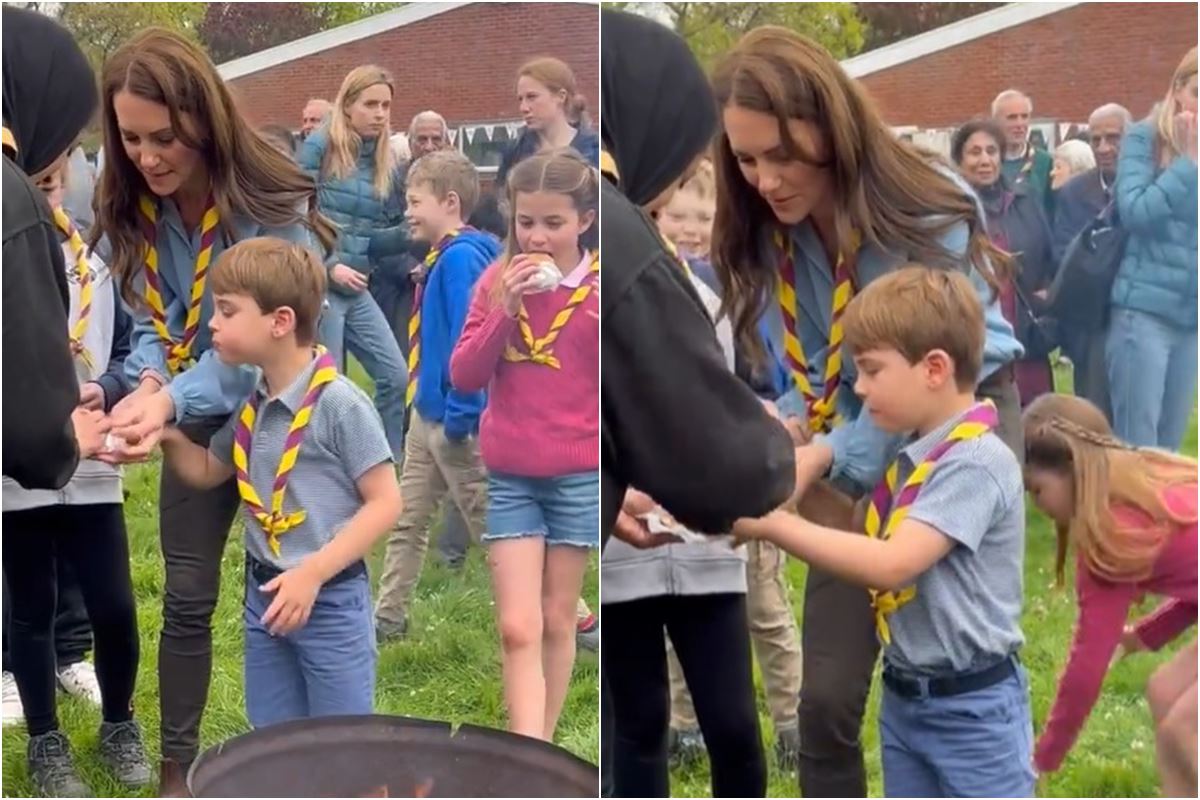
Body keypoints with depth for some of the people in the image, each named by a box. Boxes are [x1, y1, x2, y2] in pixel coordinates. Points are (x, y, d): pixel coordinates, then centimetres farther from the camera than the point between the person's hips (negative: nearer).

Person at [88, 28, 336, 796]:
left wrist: (173, 400, -44)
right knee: (187, 597, 8)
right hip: (199, 416, 4)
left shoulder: (274, 203, -27)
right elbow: (151, 318, -7)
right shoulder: (131, 206, -10)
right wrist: (149, 384, -30)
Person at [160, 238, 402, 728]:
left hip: (330, 601, -7)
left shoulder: (338, 403, -18)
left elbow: (385, 502, -16)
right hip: (263, 596, 7)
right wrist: (165, 434, 0)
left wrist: (312, 573, -21)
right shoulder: (249, 405, 5)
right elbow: (207, 471, 20)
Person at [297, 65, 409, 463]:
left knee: (396, 377, 3)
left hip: (357, 289, 6)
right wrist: (329, 266, -16)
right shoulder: (320, 147, -7)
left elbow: (377, 239, 9)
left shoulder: (385, 163, 10)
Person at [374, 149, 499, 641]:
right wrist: (427, 403, 18)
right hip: (427, 415, 10)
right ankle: (389, 618, 26)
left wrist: (459, 415, -24)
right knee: (407, 520, 16)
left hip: (455, 421, -10)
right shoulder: (445, 256, 10)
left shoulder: (462, 257, -19)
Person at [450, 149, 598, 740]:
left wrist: (606, 314, -17)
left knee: (556, 621, 11)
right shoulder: (498, 280, 0)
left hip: (579, 476, -1)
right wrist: (506, 308, -15)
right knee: (518, 629, -5)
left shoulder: (605, 286, -5)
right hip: (508, 477, 1)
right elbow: (464, 377, -5)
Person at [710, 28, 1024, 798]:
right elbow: (804, 371, -4)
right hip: (853, 445, 4)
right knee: (827, 696, 1)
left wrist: (828, 458, -35)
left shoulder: (928, 208, -24)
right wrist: (789, 428, -27)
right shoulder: (766, 230, -10)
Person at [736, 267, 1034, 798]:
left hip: (971, 709, -9)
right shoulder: (912, 455, 7)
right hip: (904, 699, 9)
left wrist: (774, 525, -24)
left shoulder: (976, 462, -21)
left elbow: (891, 565, -29)